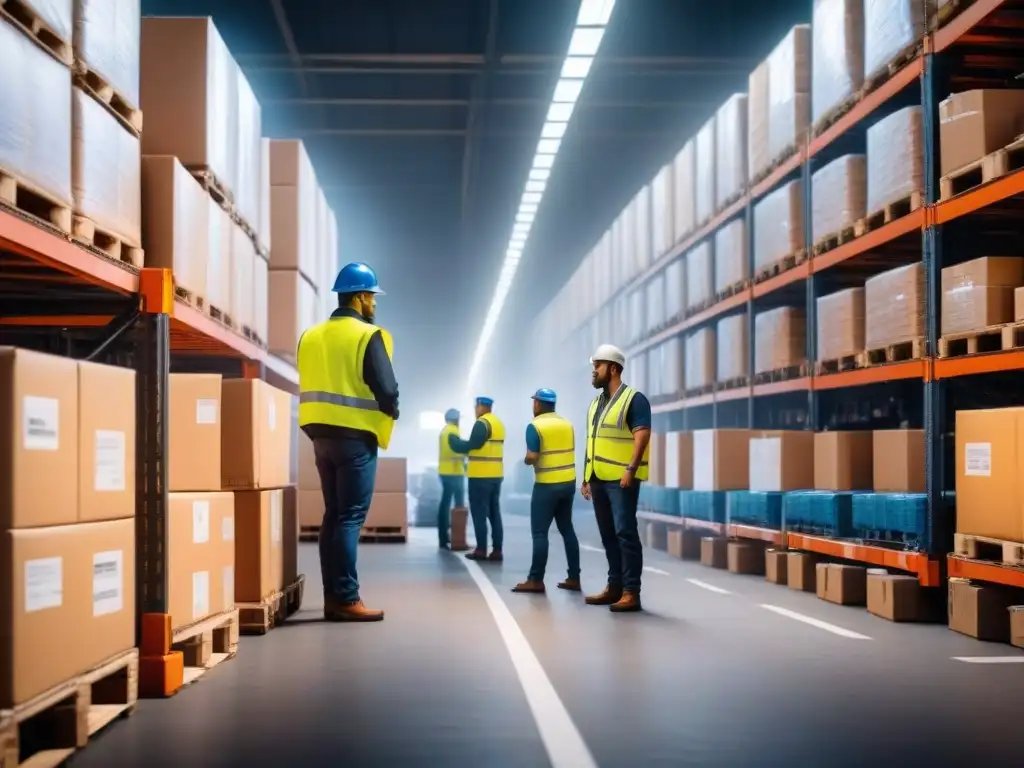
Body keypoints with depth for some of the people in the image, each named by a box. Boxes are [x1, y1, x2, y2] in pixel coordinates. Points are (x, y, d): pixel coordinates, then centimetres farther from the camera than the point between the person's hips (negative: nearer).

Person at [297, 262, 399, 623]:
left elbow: (308, 386, 12)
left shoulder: (311, 336, 11)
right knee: (350, 517, -4)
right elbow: (386, 389, -14)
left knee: (333, 516, 12)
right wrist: (391, 413, 5)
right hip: (355, 436, -7)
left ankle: (333, 597, 13)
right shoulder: (368, 336, -10)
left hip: (321, 434, 7)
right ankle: (346, 599, -4)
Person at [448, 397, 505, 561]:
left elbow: (471, 445, -16)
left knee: (479, 513, -2)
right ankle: (497, 550, 4)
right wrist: (460, 443, 16)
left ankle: (481, 549, 0)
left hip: (481, 476, -8)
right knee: (494, 513, 7)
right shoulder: (498, 423, 16)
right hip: (496, 475, 8)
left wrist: (454, 440, 0)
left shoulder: (482, 423, -12)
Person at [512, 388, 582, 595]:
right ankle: (574, 578, 11)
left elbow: (531, 458, -16)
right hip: (568, 483, 6)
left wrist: (526, 461, 4)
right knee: (567, 529, 11)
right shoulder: (567, 424, 8)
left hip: (546, 485, -6)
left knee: (539, 533, -2)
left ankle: (536, 580, -3)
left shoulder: (535, 426, -11)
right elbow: (569, 451, 12)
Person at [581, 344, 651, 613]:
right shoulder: (596, 403, 19)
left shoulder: (633, 399, -6)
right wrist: (586, 477, 19)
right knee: (608, 534, 11)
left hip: (621, 478, -8)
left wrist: (631, 469, -25)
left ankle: (631, 592, -9)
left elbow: (642, 435, -16)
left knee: (625, 533, -10)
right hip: (599, 479, 8)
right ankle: (615, 586, 18)